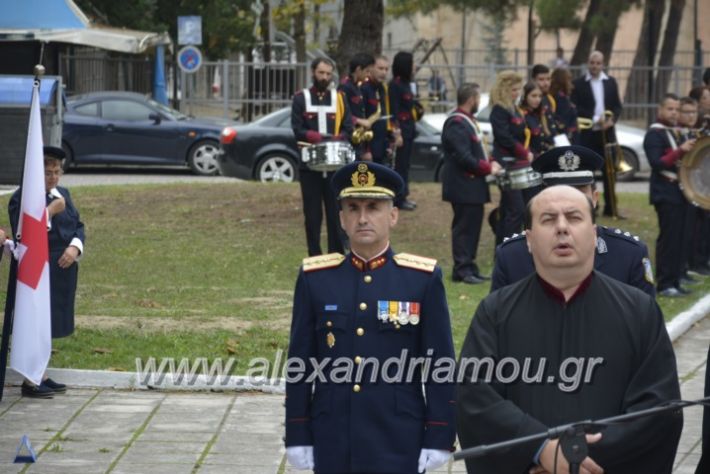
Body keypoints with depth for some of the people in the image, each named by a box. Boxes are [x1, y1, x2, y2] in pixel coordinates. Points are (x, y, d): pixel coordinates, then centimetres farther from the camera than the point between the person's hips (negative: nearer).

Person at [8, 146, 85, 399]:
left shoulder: (62, 194, 14)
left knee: (48, 325, 14)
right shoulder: (22, 197, -11)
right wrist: (49, 212, -24)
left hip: (63, 268, 8)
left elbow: (78, 226, 14)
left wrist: (75, 247, -6)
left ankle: (41, 375, 24)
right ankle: (30, 381, -1)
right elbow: (23, 233, -21)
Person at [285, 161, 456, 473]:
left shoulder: (424, 279, -1)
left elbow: (440, 365, 0)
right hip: (333, 446, 2)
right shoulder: (315, 278, 4)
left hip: (399, 446, -2)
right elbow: (299, 363, 6)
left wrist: (439, 439, -4)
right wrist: (298, 436, 3)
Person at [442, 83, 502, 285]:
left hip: (472, 186, 10)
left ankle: (470, 267, 18)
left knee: (473, 225, 13)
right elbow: (463, 157, -24)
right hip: (463, 186, -10)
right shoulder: (456, 124, -18)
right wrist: (488, 168, -15)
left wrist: (488, 164, 6)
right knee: (464, 227, -7)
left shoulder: (466, 121, 16)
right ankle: (462, 270, -4)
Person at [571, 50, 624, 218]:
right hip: (587, 133, -3)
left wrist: (612, 119, -10)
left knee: (610, 170, 4)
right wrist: (595, 119, -18)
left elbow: (617, 105, 9)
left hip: (607, 133, 3)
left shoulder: (611, 82, 11)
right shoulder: (578, 84, -1)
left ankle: (611, 207, 10)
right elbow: (576, 108, -8)